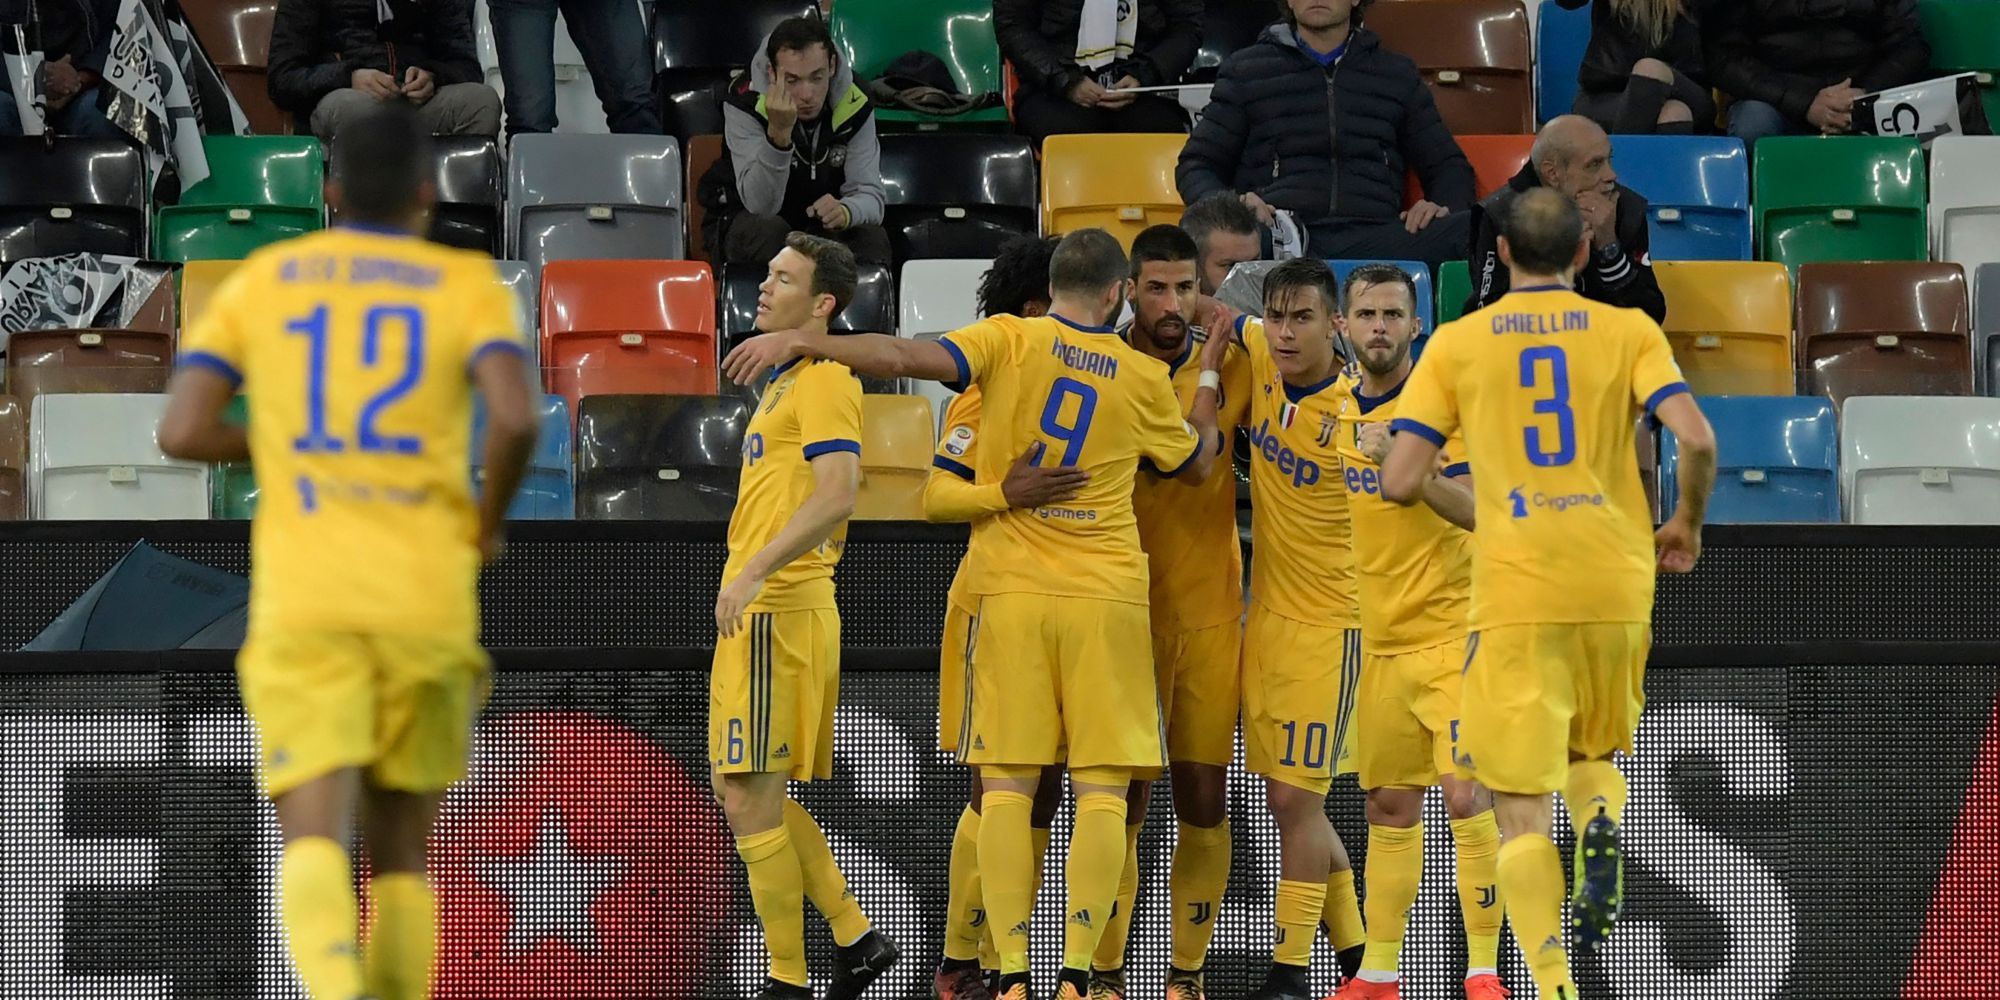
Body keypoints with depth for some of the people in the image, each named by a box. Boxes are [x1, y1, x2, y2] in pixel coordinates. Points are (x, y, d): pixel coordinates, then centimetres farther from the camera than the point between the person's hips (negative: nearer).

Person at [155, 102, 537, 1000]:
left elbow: (181, 432, 2)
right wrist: (487, 522, 7)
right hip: (426, 598, 1)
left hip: (302, 599, -1)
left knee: (314, 842, -13)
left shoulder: (261, 281, 10)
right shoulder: (466, 285, 6)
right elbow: (516, 418, -12)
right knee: (400, 845, 17)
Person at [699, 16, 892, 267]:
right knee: (770, 231, -36)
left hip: (819, 225, 2)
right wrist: (778, 134, -45)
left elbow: (869, 197, -16)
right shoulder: (745, 108, -22)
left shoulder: (855, 107, -12)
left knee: (872, 236, -27)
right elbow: (760, 206, -30)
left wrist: (845, 212, -42)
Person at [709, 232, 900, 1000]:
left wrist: (755, 570, -29)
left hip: (778, 611, -10)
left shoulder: (824, 383, -10)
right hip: (759, 614, 10)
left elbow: (836, 496, -23)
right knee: (741, 791, 13)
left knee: (752, 799, -8)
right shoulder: (783, 383, 21)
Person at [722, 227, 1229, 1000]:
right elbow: (1197, 462, 23)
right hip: (1107, 595, 0)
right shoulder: (1145, 379, 5)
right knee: (1101, 787, 0)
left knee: (1006, 785, 1)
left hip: (1012, 589, 0)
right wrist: (1210, 378, 37)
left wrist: (803, 343, -19)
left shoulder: (1010, 341, -2)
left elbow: (912, 357, -19)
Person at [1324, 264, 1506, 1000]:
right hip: (1380, 637, 5)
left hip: (1451, 629, -5)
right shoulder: (1335, 402, 7)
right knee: (1390, 806, 10)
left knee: (1466, 796, -13)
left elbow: (1477, 509, -19)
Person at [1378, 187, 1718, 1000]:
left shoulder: (1457, 343, 5)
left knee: (1520, 805, 2)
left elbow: (1400, 482, 0)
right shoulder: (1628, 332, 4)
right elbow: (1695, 440, -9)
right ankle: (1601, 825, -8)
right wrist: (1686, 523, 9)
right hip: (1617, 583, 1)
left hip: (1515, 590, -1)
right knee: (1595, 748, 26)